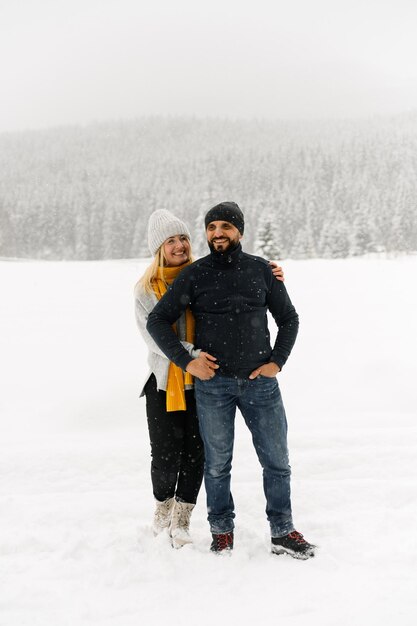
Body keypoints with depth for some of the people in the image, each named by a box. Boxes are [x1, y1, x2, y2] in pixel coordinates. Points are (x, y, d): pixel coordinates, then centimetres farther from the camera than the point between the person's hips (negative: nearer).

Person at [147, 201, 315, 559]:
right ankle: (222, 533, 24)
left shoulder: (261, 270, 5)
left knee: (277, 460, 6)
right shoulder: (195, 275, 1)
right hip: (213, 384, -1)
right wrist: (186, 361, -7)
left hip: (260, 382, 2)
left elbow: (289, 319, 13)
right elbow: (157, 321, 2)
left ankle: (283, 533, 20)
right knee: (217, 464, 8)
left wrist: (277, 361, 0)